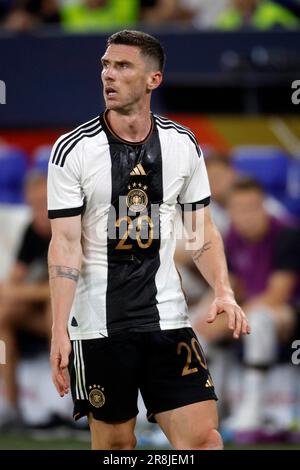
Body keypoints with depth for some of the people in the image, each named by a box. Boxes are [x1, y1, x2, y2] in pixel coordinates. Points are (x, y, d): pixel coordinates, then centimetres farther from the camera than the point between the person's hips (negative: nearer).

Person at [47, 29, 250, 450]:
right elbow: (65, 243, -9)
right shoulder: (74, 149, -6)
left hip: (167, 317, 2)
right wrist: (59, 330, -16)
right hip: (98, 323, -2)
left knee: (203, 435, -7)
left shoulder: (182, 144, 4)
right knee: (114, 441, 3)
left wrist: (223, 291, -6)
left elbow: (202, 230, 11)